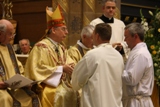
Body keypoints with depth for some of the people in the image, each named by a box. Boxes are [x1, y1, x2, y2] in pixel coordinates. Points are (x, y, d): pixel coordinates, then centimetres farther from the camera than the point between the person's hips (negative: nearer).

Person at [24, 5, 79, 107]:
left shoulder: (62, 48, 17)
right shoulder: (41, 46, -8)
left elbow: (70, 63, 17)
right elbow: (38, 69, -16)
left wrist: (72, 67, -8)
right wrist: (61, 68, -17)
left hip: (64, 85, 7)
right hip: (49, 88, -7)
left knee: (75, 92, -19)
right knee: (62, 94, -31)